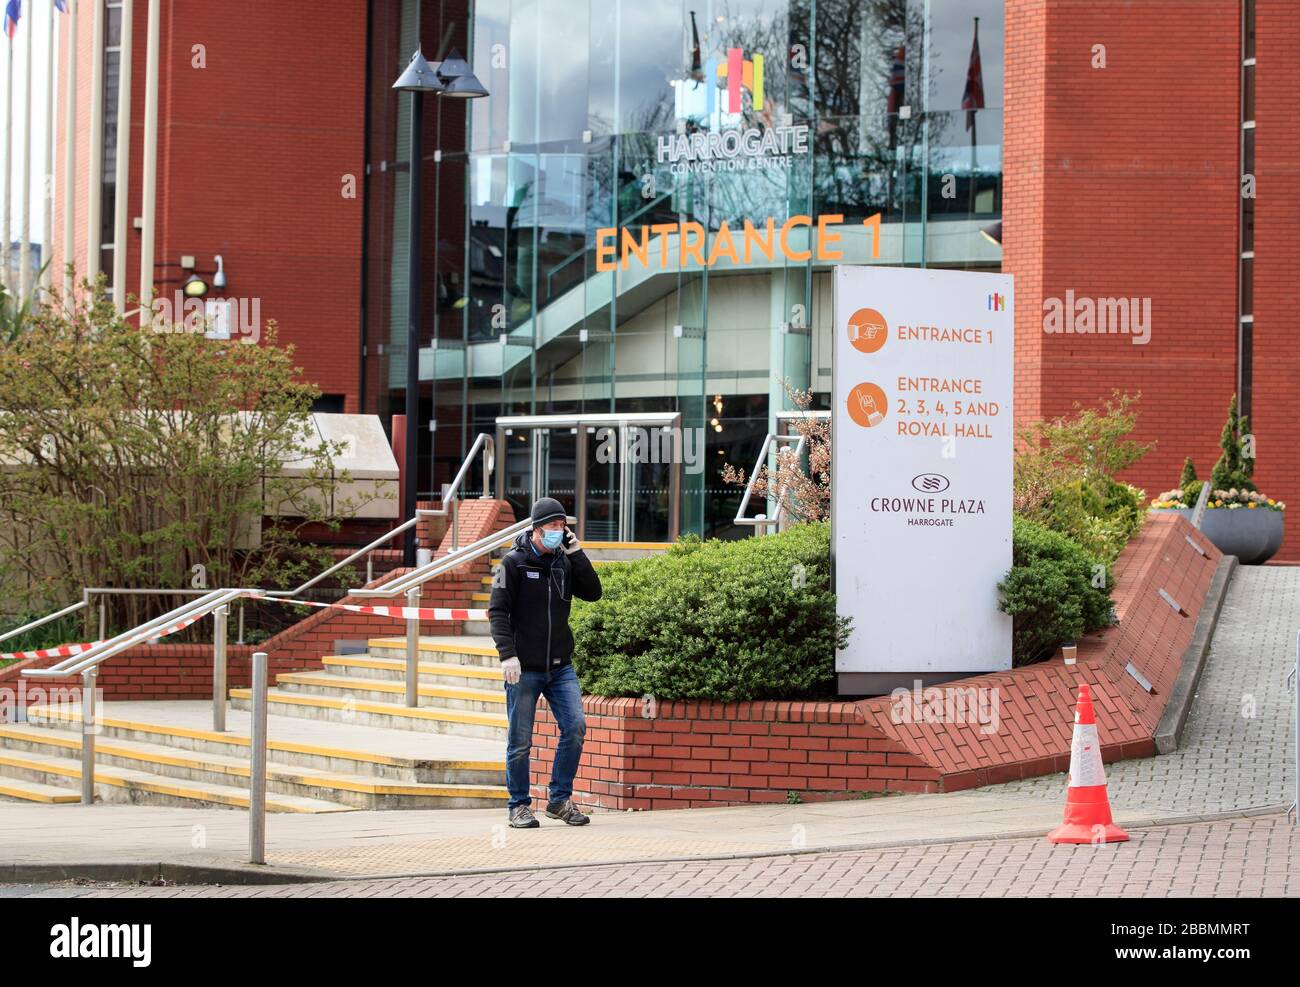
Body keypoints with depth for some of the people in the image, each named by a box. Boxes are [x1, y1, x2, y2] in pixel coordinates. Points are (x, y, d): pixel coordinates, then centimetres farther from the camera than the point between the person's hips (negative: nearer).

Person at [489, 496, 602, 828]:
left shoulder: (565, 561, 10)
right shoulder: (514, 562, -5)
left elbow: (593, 592, 2)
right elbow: (497, 611, -8)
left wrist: (577, 553, -4)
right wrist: (507, 654, -19)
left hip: (560, 667, 4)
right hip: (524, 669, -4)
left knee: (575, 728, -8)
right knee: (520, 741, 1)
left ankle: (560, 800, 4)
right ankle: (519, 806, 13)